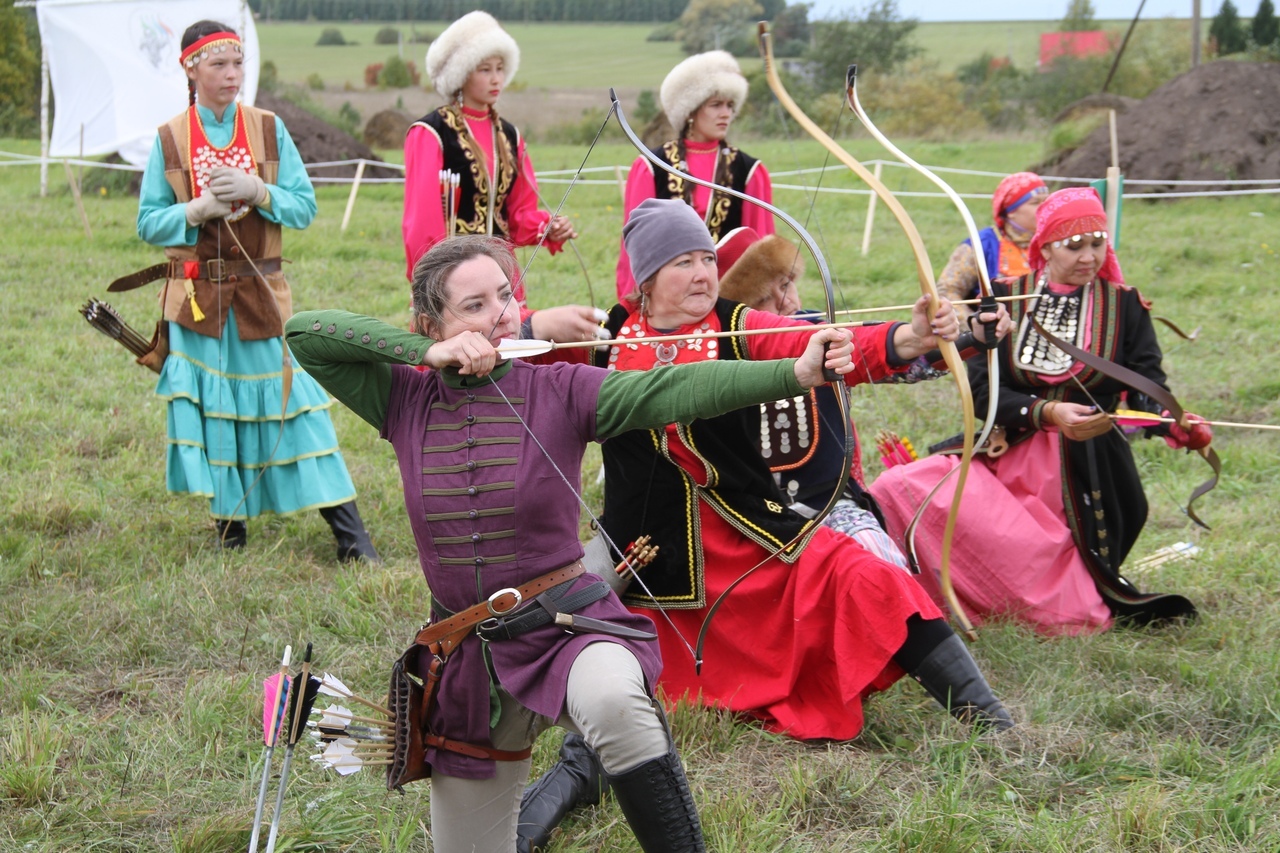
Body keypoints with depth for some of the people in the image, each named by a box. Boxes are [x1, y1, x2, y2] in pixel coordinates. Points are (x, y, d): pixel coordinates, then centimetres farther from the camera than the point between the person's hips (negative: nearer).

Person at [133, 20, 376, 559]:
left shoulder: (270, 130, 4)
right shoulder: (169, 140, 3)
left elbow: (305, 208, 1)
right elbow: (148, 224, 2)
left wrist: (257, 191, -16)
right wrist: (199, 210, -15)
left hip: (261, 292, 0)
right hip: (197, 296, 0)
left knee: (289, 397, -3)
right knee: (211, 405, 3)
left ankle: (347, 528, -1)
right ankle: (230, 521, 16)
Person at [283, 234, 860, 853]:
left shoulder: (559, 392, -6)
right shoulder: (407, 402, 1)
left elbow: (674, 389, -20)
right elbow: (304, 333, -4)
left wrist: (797, 371, -35)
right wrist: (427, 354, -13)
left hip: (565, 625, -3)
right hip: (467, 656, 3)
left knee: (614, 701, -40)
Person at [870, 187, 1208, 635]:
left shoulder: (1124, 305, 4)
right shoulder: (1006, 299, 2)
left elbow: (1147, 388, -3)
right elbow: (981, 388, -5)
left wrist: (1175, 424, -26)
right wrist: (1046, 413, -22)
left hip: (1085, 477, -1)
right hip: (1007, 459, 1)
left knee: (1064, 612, -11)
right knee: (900, 489, -22)